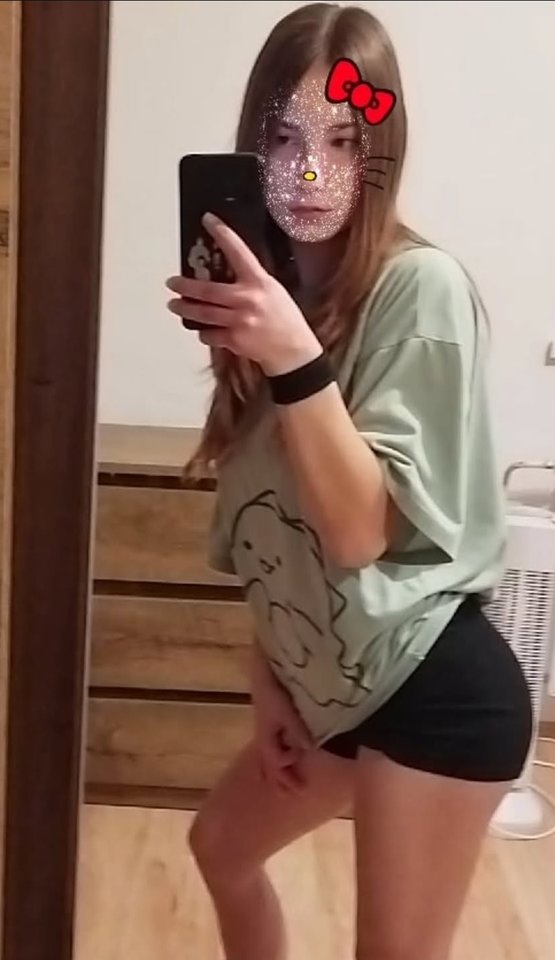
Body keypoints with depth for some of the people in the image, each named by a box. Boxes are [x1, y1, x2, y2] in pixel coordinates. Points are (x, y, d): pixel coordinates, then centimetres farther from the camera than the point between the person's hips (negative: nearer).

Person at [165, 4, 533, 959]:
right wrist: (270, 679, 9)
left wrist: (297, 359, -32)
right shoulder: (279, 291, 6)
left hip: (434, 689, -8)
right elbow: (272, 532, 8)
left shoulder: (420, 286, -16)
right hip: (336, 682, 9)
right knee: (221, 845, 27)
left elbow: (361, 529, -21)